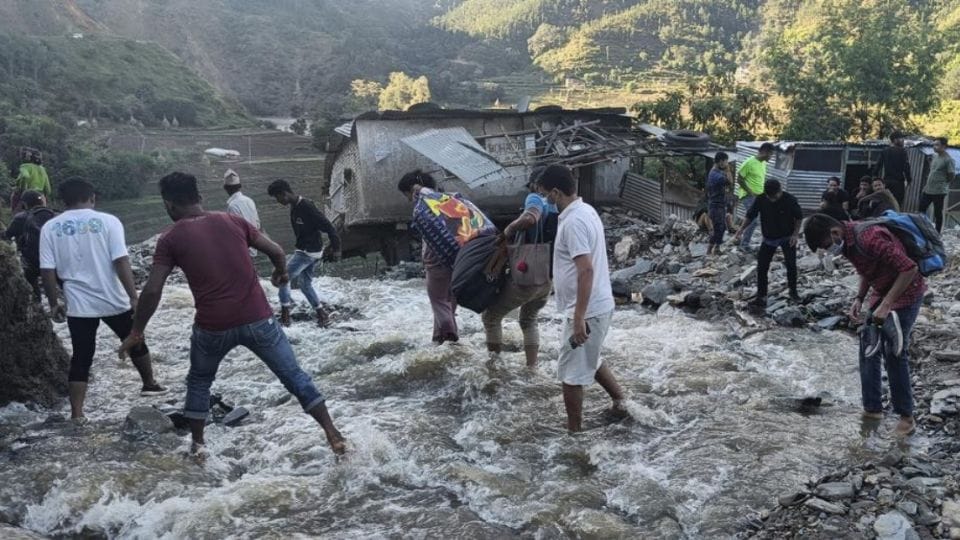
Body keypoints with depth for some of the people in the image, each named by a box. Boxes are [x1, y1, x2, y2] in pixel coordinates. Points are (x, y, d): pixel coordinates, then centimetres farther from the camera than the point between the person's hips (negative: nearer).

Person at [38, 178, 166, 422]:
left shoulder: (50, 228, 0)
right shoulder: (107, 221, -8)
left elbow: (47, 270, -2)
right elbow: (121, 262, -14)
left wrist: (54, 303, 9)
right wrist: (134, 297, -12)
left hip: (78, 305, 1)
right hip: (113, 301, -1)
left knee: (81, 359, 9)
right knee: (135, 343, 21)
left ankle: (76, 413, 8)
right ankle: (150, 384, 37)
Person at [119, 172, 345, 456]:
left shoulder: (170, 239, 2)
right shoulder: (232, 221, 8)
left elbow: (152, 290, -3)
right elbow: (276, 251, 8)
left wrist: (136, 332, 8)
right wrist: (281, 272, 30)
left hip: (213, 326, -1)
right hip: (258, 318, 1)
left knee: (199, 381, 27)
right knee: (294, 376, 9)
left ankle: (197, 444, 29)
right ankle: (334, 435, 6)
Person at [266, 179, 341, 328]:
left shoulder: (306, 207, -23)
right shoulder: (294, 207, 7)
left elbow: (328, 227, -22)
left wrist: (336, 249, -21)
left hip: (309, 252, -10)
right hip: (304, 250, 10)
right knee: (305, 283, 16)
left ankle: (285, 315, 2)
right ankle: (322, 315, 21)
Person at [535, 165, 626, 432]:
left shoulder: (573, 221, -22)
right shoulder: (585, 210, 9)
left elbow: (586, 270, -29)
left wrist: (578, 318, -28)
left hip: (587, 311, -10)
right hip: (599, 305, 10)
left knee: (571, 372, 4)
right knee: (590, 361, 28)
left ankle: (574, 430, 16)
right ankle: (620, 401, 41)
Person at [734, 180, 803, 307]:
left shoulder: (790, 200, -20)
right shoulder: (761, 199, -16)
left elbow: (799, 217, -6)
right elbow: (751, 214, -3)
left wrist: (796, 234, -13)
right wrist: (742, 228, -15)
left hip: (787, 238, -2)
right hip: (769, 238, 2)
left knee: (791, 264, -5)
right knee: (762, 267, -3)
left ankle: (793, 291, 18)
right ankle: (761, 297, 5)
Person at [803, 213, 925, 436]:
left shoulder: (870, 238, -31)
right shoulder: (847, 241, -2)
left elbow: (909, 268, -31)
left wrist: (886, 305, -30)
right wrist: (859, 298, 0)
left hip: (905, 293, -9)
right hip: (881, 293, 9)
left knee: (893, 354, -5)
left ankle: (906, 415, 10)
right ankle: (872, 407, 19)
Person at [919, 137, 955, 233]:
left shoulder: (948, 159, -15)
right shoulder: (934, 156, 10)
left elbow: (952, 176, -13)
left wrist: (942, 183, -3)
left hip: (939, 191, -8)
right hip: (928, 189, 8)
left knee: (938, 213, 1)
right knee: (921, 208, 13)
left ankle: (937, 233, 12)